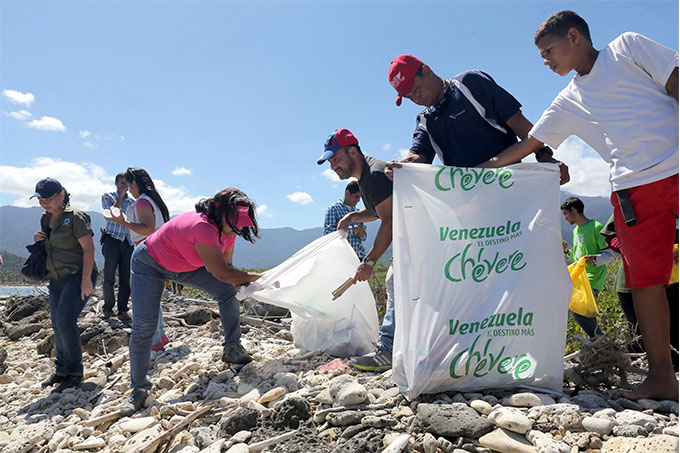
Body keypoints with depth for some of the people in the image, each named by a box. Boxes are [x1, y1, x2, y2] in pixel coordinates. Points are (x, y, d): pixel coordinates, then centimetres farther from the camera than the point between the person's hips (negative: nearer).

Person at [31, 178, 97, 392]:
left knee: (65, 320, -17)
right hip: (57, 277, 8)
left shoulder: (75, 217, -12)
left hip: (78, 274, -8)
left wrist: (86, 280, -23)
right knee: (57, 324, 9)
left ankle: (75, 372, -5)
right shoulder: (46, 218, 13)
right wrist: (37, 238, 3)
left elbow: (88, 248, -17)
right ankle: (61, 370, 22)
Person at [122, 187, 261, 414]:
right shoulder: (203, 227, -41)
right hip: (149, 264, -7)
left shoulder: (228, 230, -14)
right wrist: (254, 277, -24)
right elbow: (222, 273, -38)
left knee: (227, 290, -7)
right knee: (143, 326, -10)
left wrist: (244, 284, -22)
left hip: (184, 266, 7)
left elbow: (227, 266, -5)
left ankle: (232, 349, 4)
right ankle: (138, 389, 6)